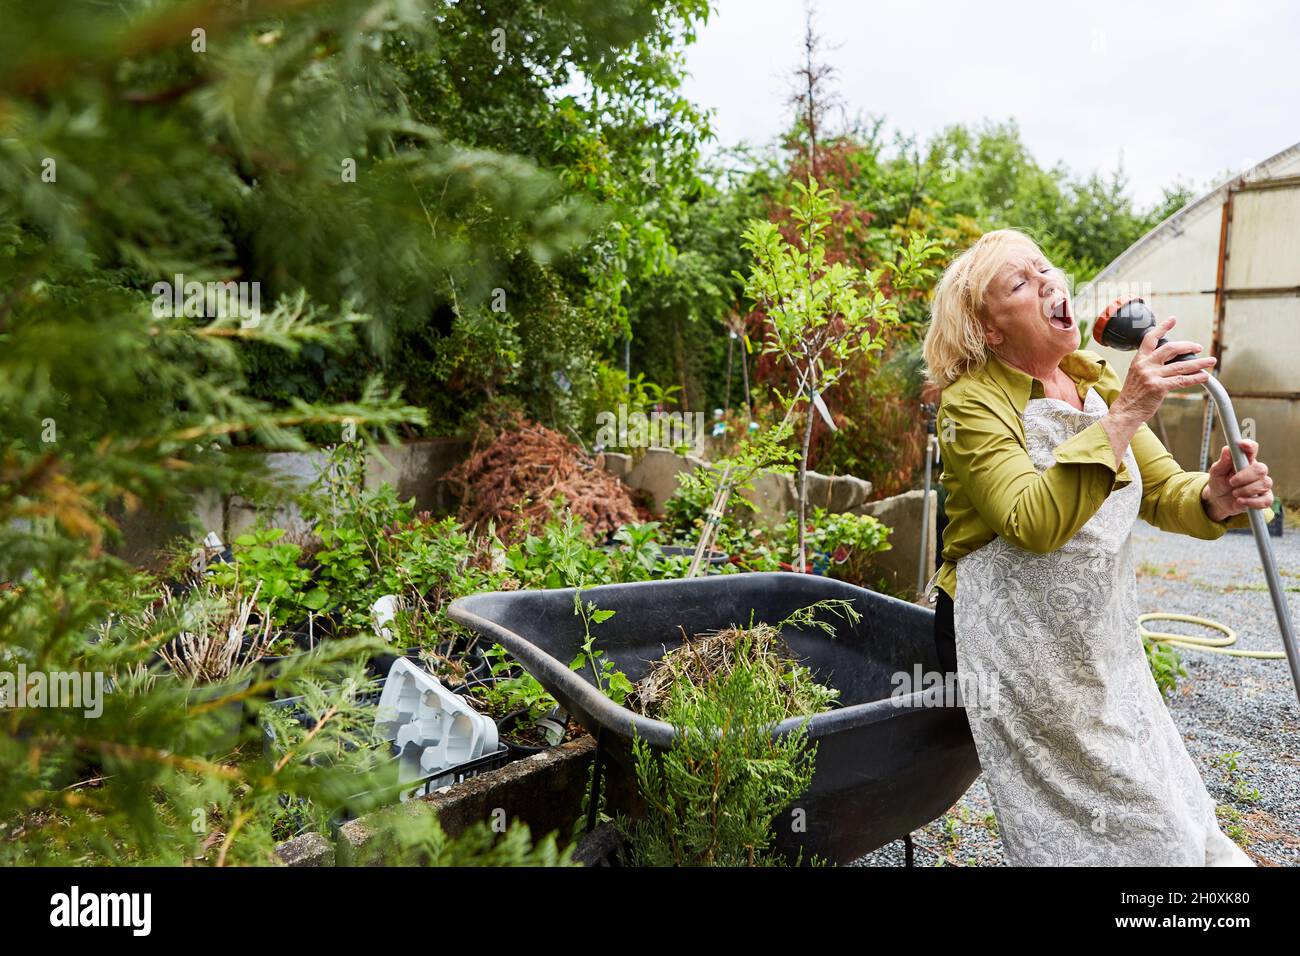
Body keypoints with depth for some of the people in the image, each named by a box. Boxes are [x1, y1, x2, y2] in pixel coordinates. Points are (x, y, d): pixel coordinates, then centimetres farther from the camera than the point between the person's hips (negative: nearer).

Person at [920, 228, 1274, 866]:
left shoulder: (1098, 381, 5)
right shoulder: (972, 402, -17)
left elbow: (1163, 491, 2)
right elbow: (1033, 524, -30)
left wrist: (1217, 497, -20)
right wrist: (1123, 415, -32)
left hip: (1100, 637, 7)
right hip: (1015, 641, -7)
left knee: (1167, 812, 17)